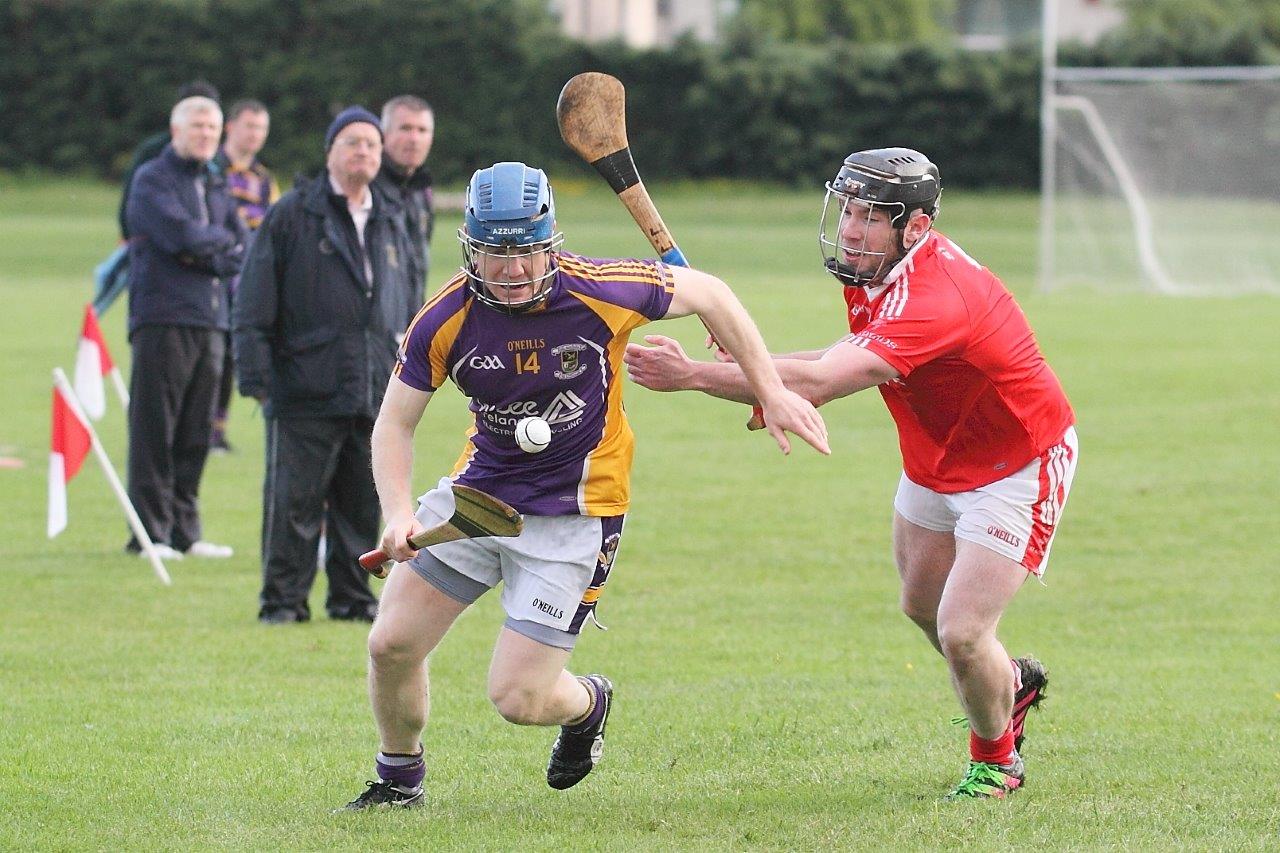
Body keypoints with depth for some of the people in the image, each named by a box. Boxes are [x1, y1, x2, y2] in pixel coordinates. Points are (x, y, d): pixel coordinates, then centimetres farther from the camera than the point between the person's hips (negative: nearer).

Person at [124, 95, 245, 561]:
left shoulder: (217, 185, 19)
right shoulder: (152, 180, -1)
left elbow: (241, 252, 9)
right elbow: (181, 234, -16)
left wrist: (207, 255, -9)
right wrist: (220, 238, 1)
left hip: (210, 319, 6)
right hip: (162, 317, -6)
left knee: (196, 435, 7)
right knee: (155, 430, -7)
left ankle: (184, 530, 12)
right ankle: (150, 532, -6)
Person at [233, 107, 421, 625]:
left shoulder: (390, 225, 18)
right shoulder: (292, 216, 2)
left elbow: (411, 305, 24)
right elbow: (255, 302, -2)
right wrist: (256, 374, -9)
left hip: (375, 392, 5)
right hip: (305, 387, -4)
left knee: (363, 503, 7)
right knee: (294, 502, -4)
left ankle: (352, 597, 17)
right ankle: (283, 598, 4)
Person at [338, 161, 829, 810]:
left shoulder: (599, 292, -21)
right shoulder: (446, 320, -15)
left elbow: (707, 294, -4)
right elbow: (394, 423, -3)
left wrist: (771, 393, -4)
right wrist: (398, 513, -20)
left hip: (574, 512, -3)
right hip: (478, 490, 3)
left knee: (519, 698, -8)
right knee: (391, 645, -2)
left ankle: (588, 702, 30)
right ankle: (399, 778, 28)